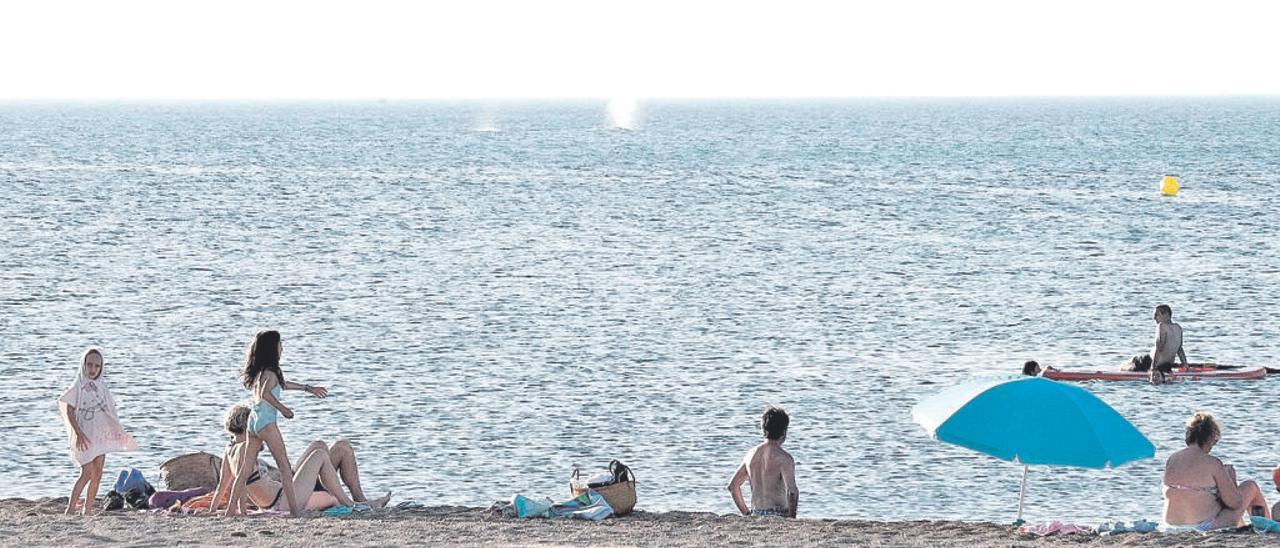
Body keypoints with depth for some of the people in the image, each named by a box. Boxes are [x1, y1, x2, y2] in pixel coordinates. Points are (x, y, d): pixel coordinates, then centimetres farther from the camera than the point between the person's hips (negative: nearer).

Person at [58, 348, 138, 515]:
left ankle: (87, 509, 7)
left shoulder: (101, 386, 10)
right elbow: (69, 411, -9)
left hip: (101, 435, 6)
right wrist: (79, 433, -18)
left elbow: (109, 412, 17)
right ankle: (71, 509, -10)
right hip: (85, 435, -6)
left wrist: (119, 431, 13)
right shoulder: (78, 386, -7)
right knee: (87, 472, -14)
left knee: (97, 474, 2)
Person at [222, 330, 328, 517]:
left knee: (245, 469, 7)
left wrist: (308, 388, 40)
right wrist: (282, 408, -17)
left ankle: (231, 508, 5)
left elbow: (283, 384, 33)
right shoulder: (270, 372, -10)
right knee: (284, 465, -5)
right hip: (266, 420, -9)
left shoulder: (260, 371, 18)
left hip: (254, 420, 9)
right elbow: (265, 393, -28)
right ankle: (294, 507, -8)